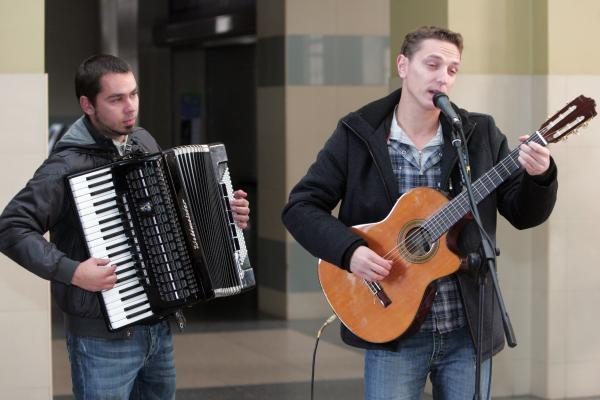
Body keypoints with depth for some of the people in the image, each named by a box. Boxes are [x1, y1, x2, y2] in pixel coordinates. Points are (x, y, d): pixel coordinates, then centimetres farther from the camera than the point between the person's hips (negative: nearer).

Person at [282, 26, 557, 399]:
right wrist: (349, 250, -18)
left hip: (469, 329, 2)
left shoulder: (481, 134, 3)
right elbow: (300, 207, -3)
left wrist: (540, 176, -18)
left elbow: (523, 214, 3)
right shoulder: (357, 134, -3)